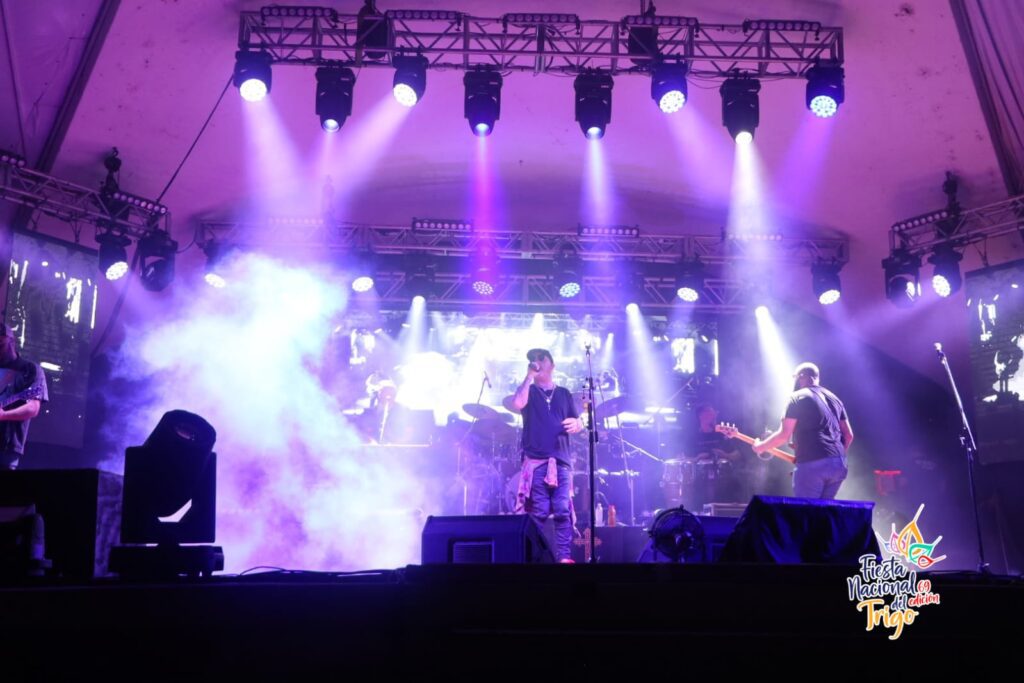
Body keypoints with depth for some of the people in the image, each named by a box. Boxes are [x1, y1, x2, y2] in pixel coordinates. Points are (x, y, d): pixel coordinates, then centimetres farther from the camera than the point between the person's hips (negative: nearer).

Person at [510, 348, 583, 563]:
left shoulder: (564, 394, 18)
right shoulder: (529, 391, 10)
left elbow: (578, 422, 18)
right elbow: (518, 404, -14)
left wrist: (576, 424, -6)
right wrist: (529, 376, -10)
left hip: (561, 460, 2)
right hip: (536, 460, -2)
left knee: (563, 511, -6)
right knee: (538, 513, -6)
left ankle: (563, 556, -3)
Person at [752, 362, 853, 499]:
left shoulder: (798, 398, 0)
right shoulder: (834, 398, 21)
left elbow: (783, 435, -5)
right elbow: (849, 435, 17)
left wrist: (760, 447, 9)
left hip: (812, 465, -7)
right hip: (839, 465, 7)